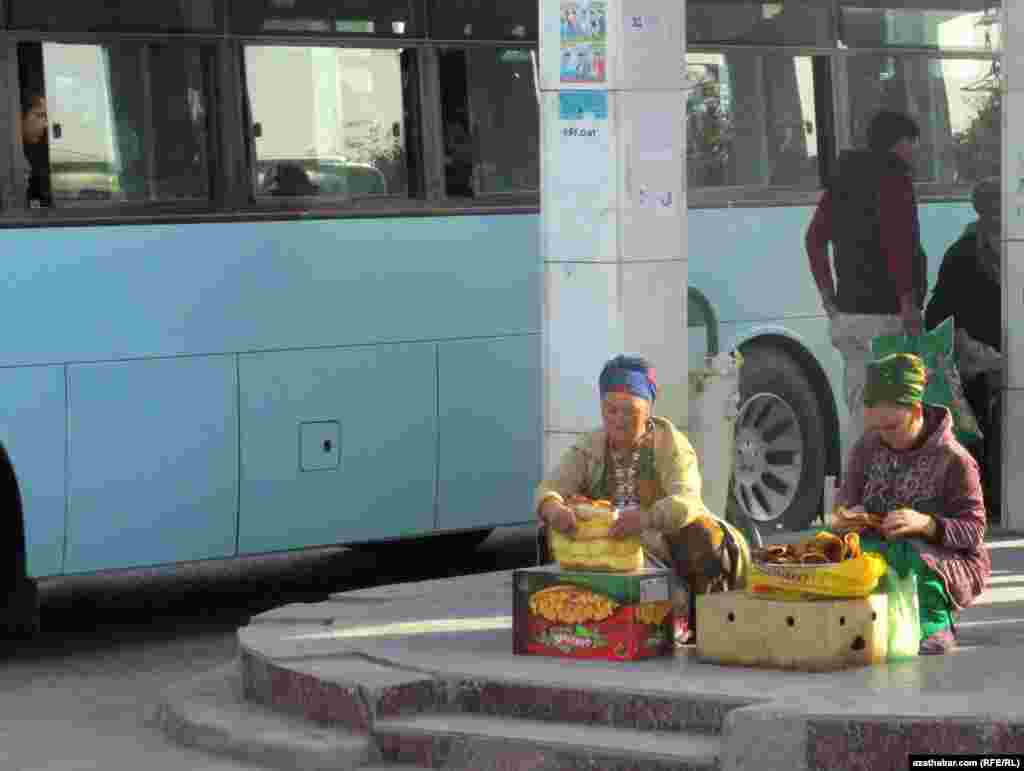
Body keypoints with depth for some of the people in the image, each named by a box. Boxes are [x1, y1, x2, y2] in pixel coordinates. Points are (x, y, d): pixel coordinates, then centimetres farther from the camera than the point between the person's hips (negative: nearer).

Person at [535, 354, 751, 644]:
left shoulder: (672, 446, -11)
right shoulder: (588, 449, 1)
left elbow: (686, 501, -29)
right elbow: (549, 490, -13)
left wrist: (646, 518, -51)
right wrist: (554, 509, -40)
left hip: (664, 552, -3)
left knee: (704, 538, -31)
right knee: (553, 529, -17)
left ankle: (697, 623, -9)